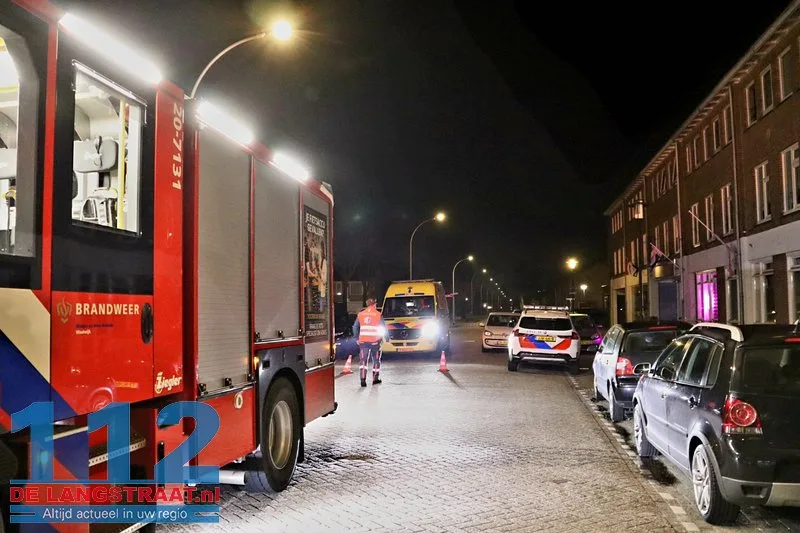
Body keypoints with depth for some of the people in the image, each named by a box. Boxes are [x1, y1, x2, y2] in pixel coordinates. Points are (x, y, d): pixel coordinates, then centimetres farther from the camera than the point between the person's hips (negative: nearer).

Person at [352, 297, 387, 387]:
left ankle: (363, 379, -12)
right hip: (375, 341, -1)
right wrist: (381, 336, 16)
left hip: (363, 341, 2)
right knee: (376, 360, 14)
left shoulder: (360, 314, 5)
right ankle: (375, 379, 20)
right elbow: (384, 328, 0)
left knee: (363, 360, 2)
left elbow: (355, 327, 9)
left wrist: (357, 338, 16)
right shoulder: (378, 315, -3)